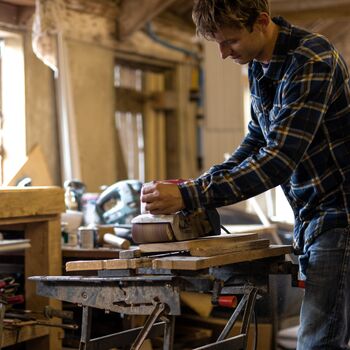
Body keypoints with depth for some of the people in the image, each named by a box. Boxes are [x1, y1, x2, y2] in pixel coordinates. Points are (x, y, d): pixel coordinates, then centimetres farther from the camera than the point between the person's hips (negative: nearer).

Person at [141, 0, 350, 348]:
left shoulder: (311, 61, -21)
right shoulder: (258, 65, 8)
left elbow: (279, 158, -27)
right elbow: (258, 139, 19)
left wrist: (189, 196, -28)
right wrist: (205, 182, 5)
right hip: (314, 215, 9)